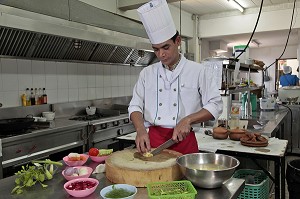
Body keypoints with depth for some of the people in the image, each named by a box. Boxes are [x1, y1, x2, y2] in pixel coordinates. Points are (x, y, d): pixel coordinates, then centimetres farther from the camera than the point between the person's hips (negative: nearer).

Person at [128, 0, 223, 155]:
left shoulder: (198, 71, -3)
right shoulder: (147, 73, 5)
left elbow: (215, 105, -3)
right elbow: (135, 106, 5)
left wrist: (187, 120, -17)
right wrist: (140, 130, -14)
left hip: (184, 141, -2)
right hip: (152, 140, 2)